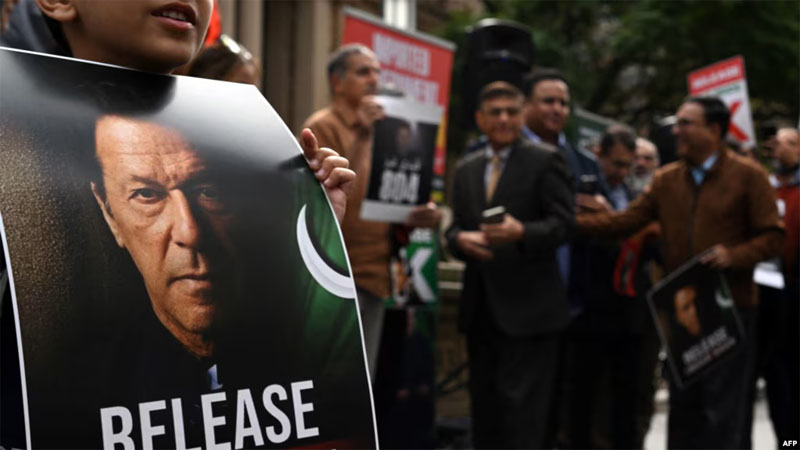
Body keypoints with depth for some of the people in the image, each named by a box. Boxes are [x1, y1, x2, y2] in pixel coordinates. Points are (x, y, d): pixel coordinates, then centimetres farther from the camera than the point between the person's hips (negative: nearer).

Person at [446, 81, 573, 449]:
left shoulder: (545, 160, -2)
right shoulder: (466, 169, 16)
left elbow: (561, 223, -9)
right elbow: (456, 227, 15)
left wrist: (521, 232, -27)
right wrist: (460, 239, -9)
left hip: (528, 306, -6)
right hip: (480, 305, 6)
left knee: (521, 406, -8)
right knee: (484, 404, 12)